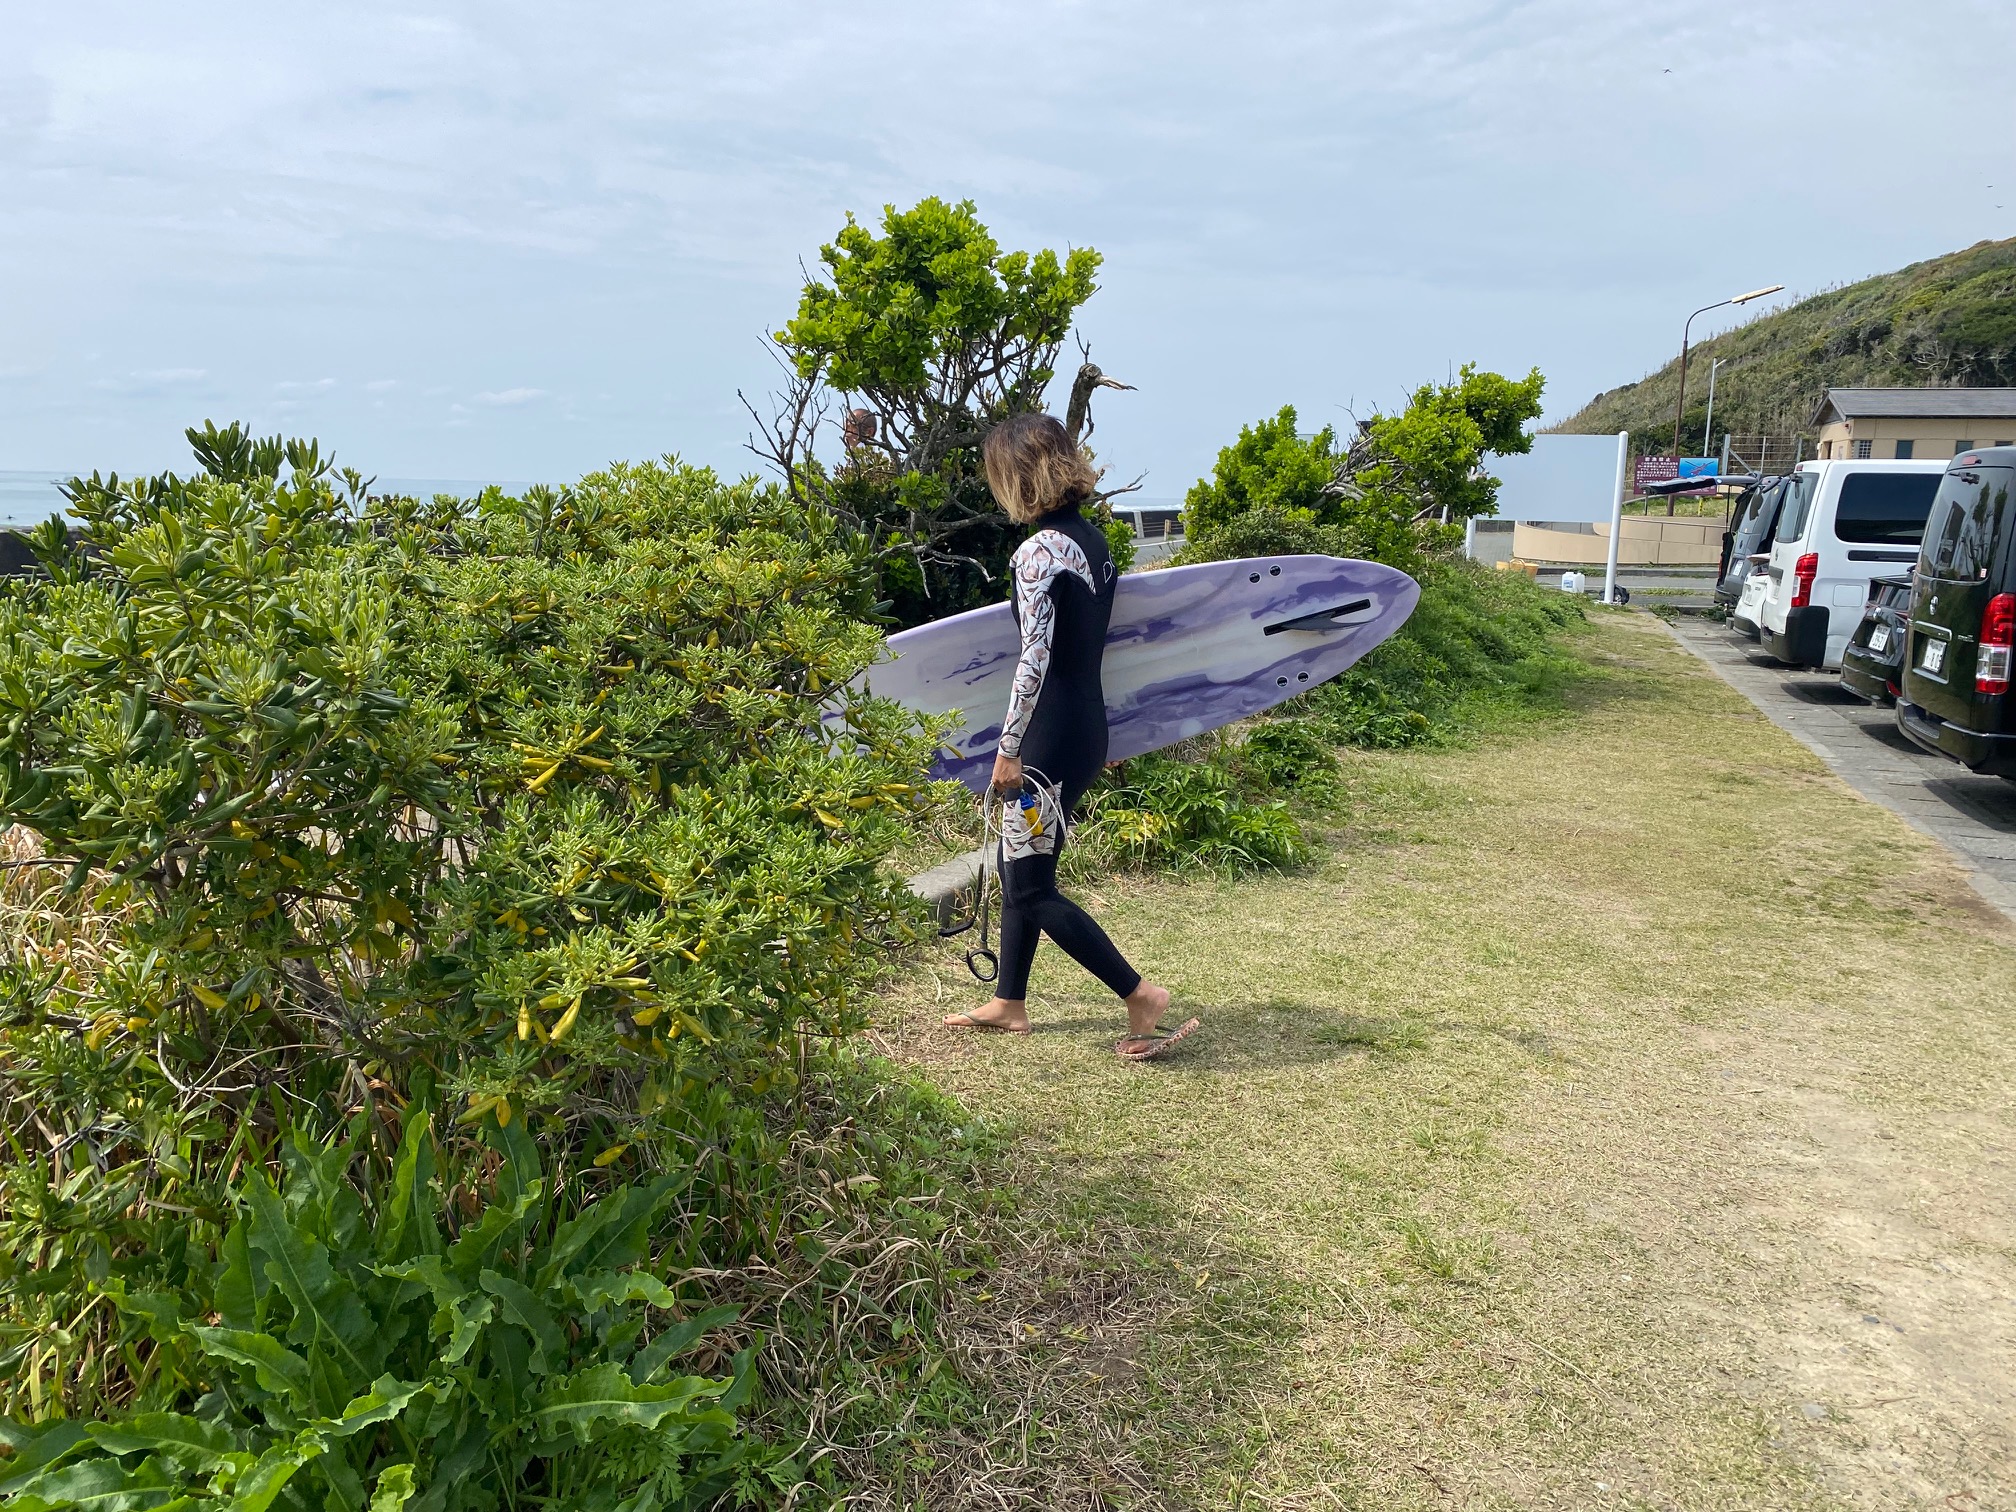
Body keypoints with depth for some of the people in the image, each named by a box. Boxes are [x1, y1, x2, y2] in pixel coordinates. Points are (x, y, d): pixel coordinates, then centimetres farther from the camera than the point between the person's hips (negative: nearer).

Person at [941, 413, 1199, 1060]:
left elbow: (1036, 656, -21)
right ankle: (1008, 1002, 29)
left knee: (1031, 888, 1)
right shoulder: (1093, 539, 9)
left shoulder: (1039, 552, -17)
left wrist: (1008, 746, -15)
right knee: (1018, 864, 19)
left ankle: (1140, 995, 4)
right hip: (1088, 726, 9)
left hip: (1050, 737, -9)